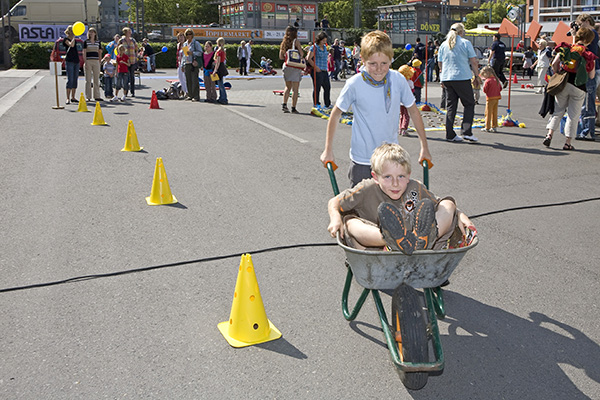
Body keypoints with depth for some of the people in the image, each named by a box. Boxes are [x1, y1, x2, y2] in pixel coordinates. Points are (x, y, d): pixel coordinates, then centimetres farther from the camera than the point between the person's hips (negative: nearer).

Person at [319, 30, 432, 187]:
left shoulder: (398, 80, -8)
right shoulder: (354, 84, -15)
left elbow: (413, 111, 5)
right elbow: (335, 114, -2)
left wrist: (424, 147, 8)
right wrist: (328, 150, 0)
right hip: (362, 160, -2)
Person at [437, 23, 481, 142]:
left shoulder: (443, 45, 11)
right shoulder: (465, 43, -2)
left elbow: (440, 63, 17)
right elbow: (473, 61, -4)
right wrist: (477, 75, 7)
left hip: (447, 79, 5)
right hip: (462, 78, -5)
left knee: (451, 106, 9)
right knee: (469, 104, 6)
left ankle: (450, 135, 7)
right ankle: (467, 132, -4)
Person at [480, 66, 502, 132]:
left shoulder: (487, 81, -14)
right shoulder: (497, 79, 8)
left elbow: (484, 90, -13)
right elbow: (500, 88, 13)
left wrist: (484, 84, 1)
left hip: (490, 98, -7)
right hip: (497, 98, 7)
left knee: (488, 113, 0)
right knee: (495, 113, 12)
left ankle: (487, 127, 2)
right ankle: (494, 126, 16)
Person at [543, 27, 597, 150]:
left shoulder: (565, 49, 1)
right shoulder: (589, 55, -4)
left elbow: (554, 64, -5)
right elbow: (591, 76, -1)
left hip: (563, 84, 2)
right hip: (578, 87, -2)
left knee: (558, 111, 14)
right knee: (573, 114, 6)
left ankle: (549, 135, 0)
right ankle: (568, 142, 8)